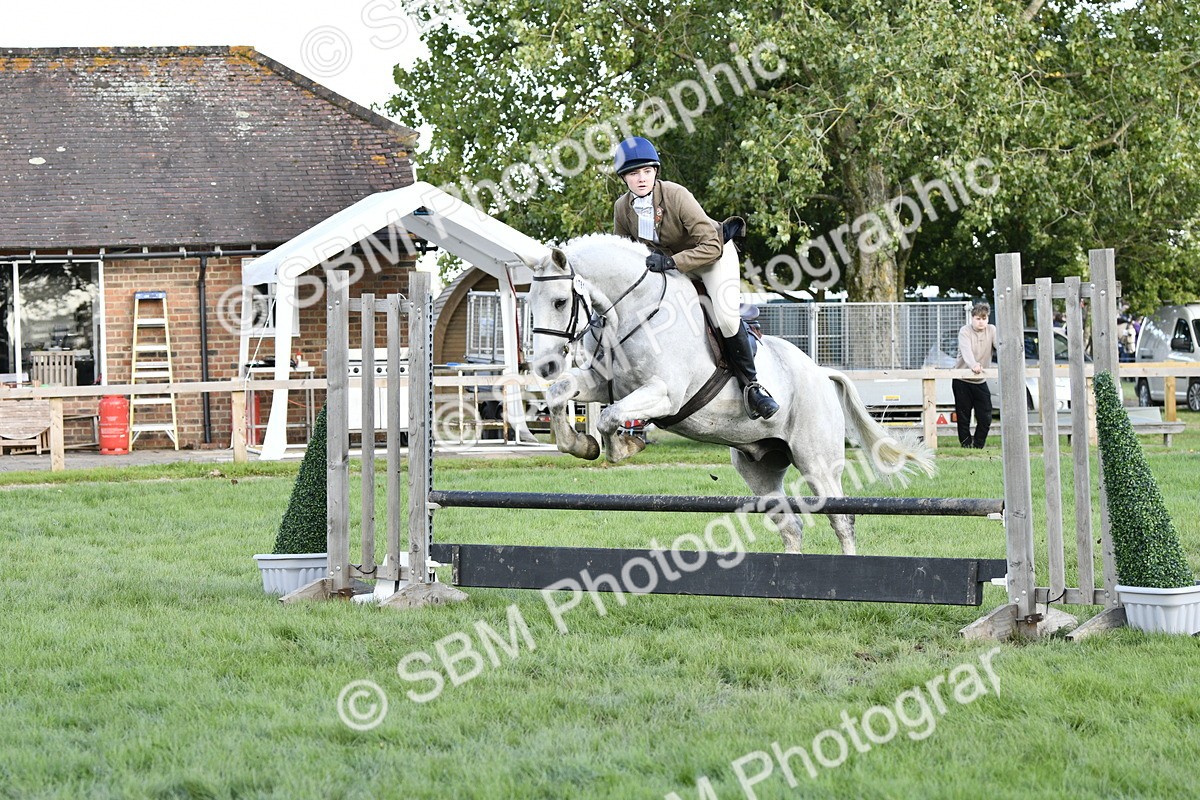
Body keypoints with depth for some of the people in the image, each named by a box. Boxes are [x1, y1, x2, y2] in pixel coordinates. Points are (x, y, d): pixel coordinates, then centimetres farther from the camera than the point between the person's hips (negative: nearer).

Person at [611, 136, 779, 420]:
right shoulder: (622, 208, -15)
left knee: (726, 316, -25)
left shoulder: (677, 195, -31)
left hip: (713, 257, -6)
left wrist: (670, 262, -42)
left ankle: (750, 385, -11)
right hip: (668, 261, 7)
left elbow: (711, 247, -34)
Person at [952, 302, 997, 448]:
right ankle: (966, 446, 7)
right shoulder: (965, 331, -13)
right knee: (963, 418, -1)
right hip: (962, 380, -3)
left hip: (980, 381, 3)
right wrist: (974, 365, -52)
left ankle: (978, 447, 13)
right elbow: (966, 350, -31)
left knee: (985, 418, 0)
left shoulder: (992, 330, -2)